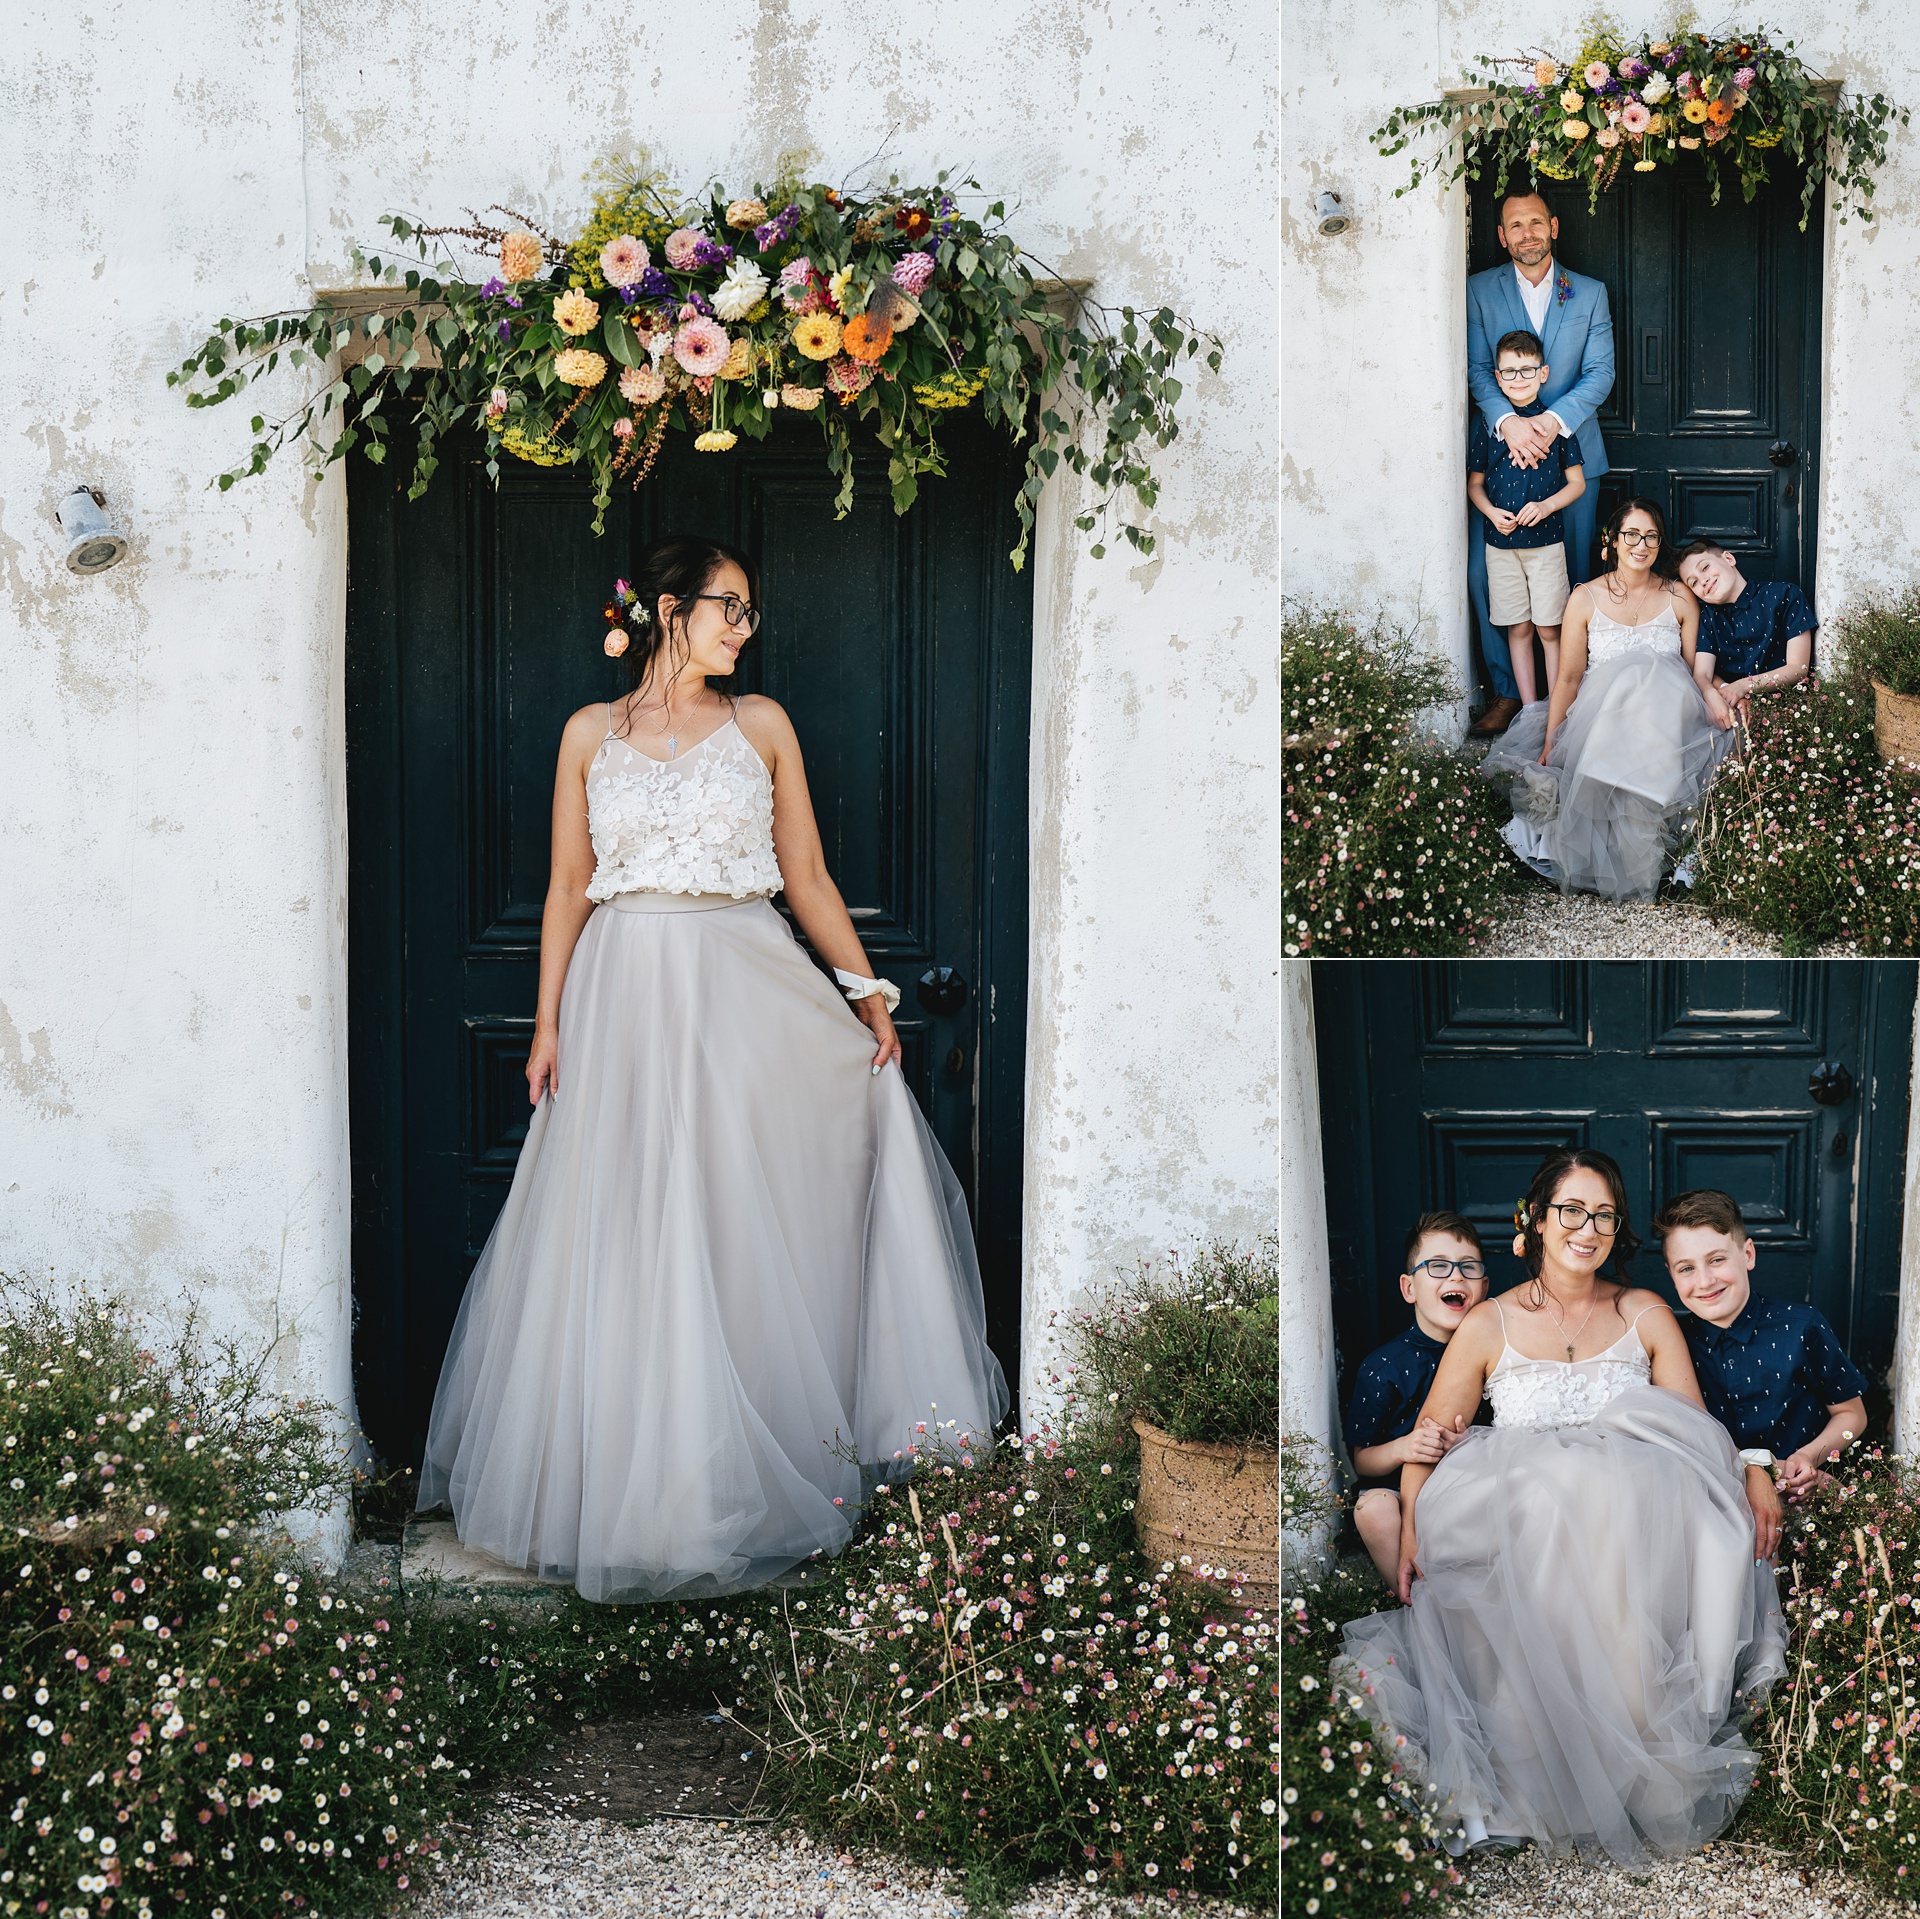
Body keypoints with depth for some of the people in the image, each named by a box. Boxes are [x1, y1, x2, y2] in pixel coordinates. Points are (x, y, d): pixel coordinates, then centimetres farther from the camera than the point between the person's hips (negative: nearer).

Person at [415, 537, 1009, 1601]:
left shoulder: (761, 724, 8)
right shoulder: (591, 733, 8)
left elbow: (807, 876, 8)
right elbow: (566, 887, 8)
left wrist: (864, 990, 0)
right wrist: (549, 1021, 1)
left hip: (746, 993, 0)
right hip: (625, 996, 0)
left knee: (744, 1225, -1)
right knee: (622, 1244, 1)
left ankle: (742, 1477, 8)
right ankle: (629, 1482, 10)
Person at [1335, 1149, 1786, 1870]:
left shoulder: (1647, 1317, 14)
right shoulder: (1489, 1326, 10)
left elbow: (1699, 1428, 10)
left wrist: (1753, 1469, -10)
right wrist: (1410, 1524, -7)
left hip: (1637, 1513, 1)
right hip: (1517, 1530, -1)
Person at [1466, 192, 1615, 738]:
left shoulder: (1589, 294, 6)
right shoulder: (1480, 291, 4)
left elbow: (1600, 373, -2)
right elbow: (1477, 368, -3)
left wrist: (1552, 422, -18)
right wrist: (1508, 421, -22)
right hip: (1501, 449, -1)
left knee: (1574, 577, 6)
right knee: (1485, 574, -7)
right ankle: (1507, 692, 2)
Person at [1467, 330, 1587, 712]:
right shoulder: (1486, 423, 3)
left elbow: (1577, 483, 3)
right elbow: (1475, 483, 10)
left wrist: (1545, 506, -13)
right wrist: (1492, 512, -9)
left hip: (1546, 540, -1)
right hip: (1501, 543, 2)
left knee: (1550, 630, 0)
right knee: (1518, 629, 7)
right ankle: (1529, 709, 14)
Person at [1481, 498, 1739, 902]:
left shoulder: (1680, 599, 12)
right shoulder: (1586, 599, 8)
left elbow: (1694, 670, 11)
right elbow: (1569, 678, 4)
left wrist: (1711, 693, -13)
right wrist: (1549, 744, -6)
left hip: (1667, 724, 1)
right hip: (1597, 720, -1)